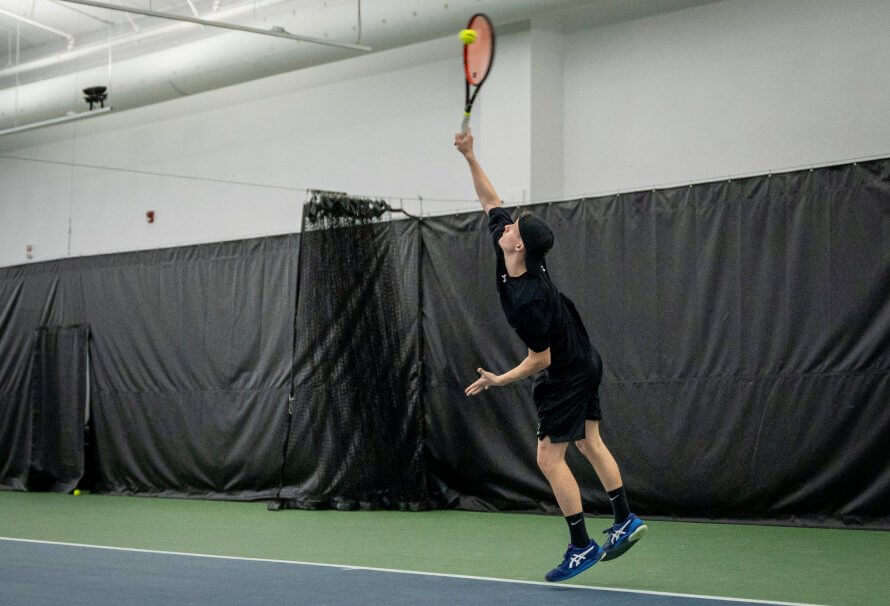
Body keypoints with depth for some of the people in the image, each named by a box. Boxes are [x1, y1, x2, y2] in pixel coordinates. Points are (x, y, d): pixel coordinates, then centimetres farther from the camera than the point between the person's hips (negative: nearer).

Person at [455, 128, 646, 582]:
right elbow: (491, 201, 0)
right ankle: (625, 522, 22)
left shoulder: (526, 300, -34)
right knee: (590, 443, 16)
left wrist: (498, 381, -21)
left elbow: (540, 359, -25)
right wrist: (470, 157, -8)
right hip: (583, 362, 9)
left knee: (550, 458, -3)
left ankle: (581, 546, 1)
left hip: (566, 376, -9)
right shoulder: (510, 260, -12)